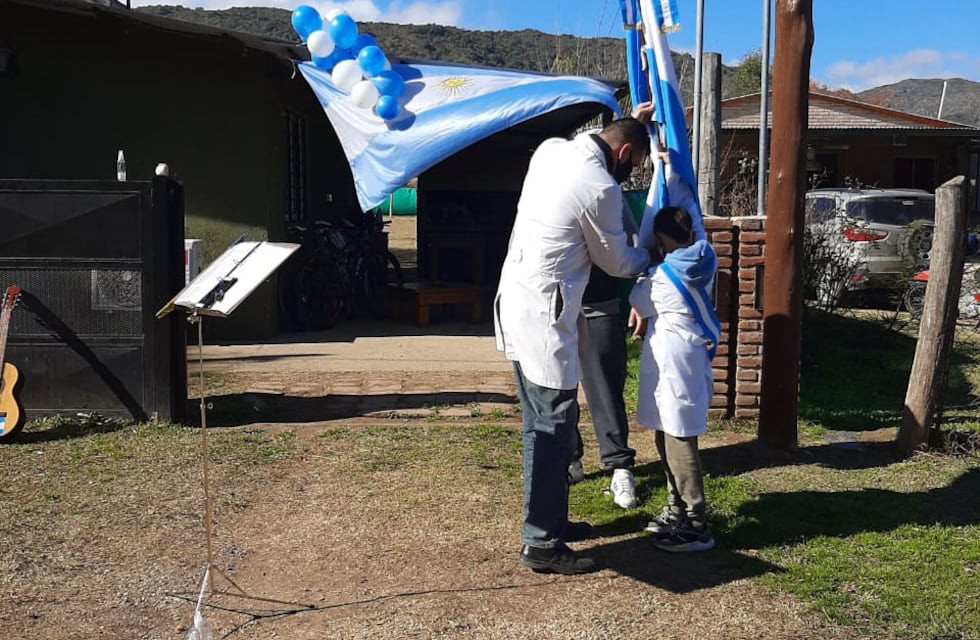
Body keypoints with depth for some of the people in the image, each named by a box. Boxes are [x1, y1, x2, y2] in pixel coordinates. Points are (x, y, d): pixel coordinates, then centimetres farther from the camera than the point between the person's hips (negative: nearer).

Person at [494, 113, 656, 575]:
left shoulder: (551, 150, 7)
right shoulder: (601, 190, -16)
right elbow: (617, 263, -1)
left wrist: (633, 121, 37)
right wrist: (651, 256, 19)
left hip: (514, 301, 10)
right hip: (543, 316, -10)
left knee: (542, 426, 18)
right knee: (553, 430, -2)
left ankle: (544, 519, 29)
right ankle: (542, 544, 5)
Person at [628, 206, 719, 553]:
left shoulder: (660, 276, -14)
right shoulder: (704, 267, 4)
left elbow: (639, 303, 2)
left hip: (671, 363, -8)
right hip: (693, 358, 8)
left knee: (679, 444, -5)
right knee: (668, 439, 18)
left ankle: (695, 526, 0)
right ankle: (678, 510, 29)